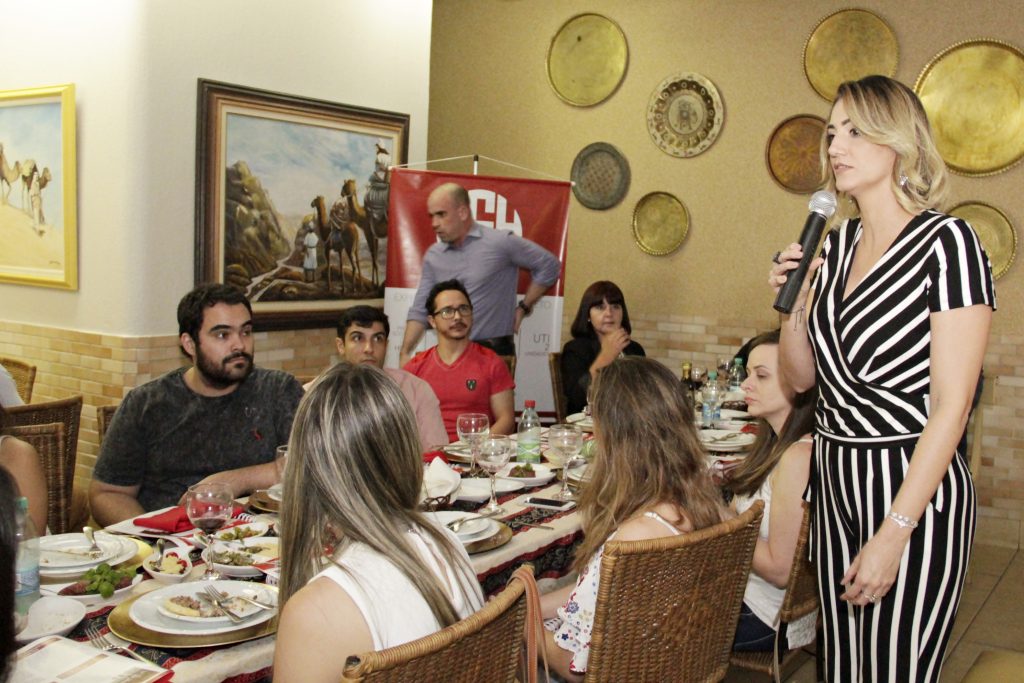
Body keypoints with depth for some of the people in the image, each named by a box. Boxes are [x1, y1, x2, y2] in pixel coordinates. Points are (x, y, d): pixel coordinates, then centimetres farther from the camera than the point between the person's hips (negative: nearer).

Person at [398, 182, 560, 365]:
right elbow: (419, 310, 7)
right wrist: (405, 354, -4)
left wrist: (523, 308, 0)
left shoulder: (501, 243, -8)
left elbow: (549, 266, 0)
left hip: (494, 351, -4)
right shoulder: (433, 256, 7)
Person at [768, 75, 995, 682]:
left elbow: (952, 403, -16)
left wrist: (893, 535, -19)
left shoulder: (946, 241, -12)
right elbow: (801, 377, 14)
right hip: (835, 479, 6)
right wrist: (795, 304, -5)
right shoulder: (836, 246, 9)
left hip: (913, 488, -6)